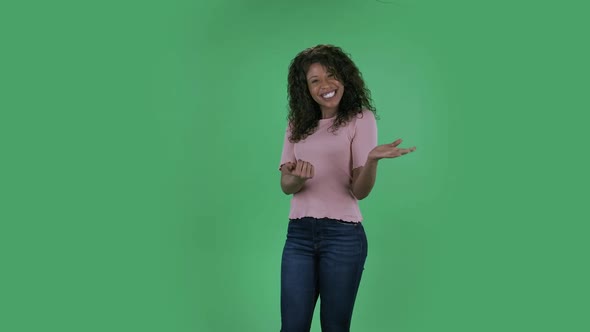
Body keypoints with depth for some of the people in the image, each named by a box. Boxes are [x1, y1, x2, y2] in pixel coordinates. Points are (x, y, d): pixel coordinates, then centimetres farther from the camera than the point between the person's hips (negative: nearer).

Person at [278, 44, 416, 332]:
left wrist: (372, 159, -29)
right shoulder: (297, 125, 10)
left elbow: (360, 191, -8)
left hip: (343, 235, -3)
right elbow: (285, 185, 2)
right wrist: (298, 178, -21)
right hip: (298, 234, 3)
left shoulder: (361, 119, -2)